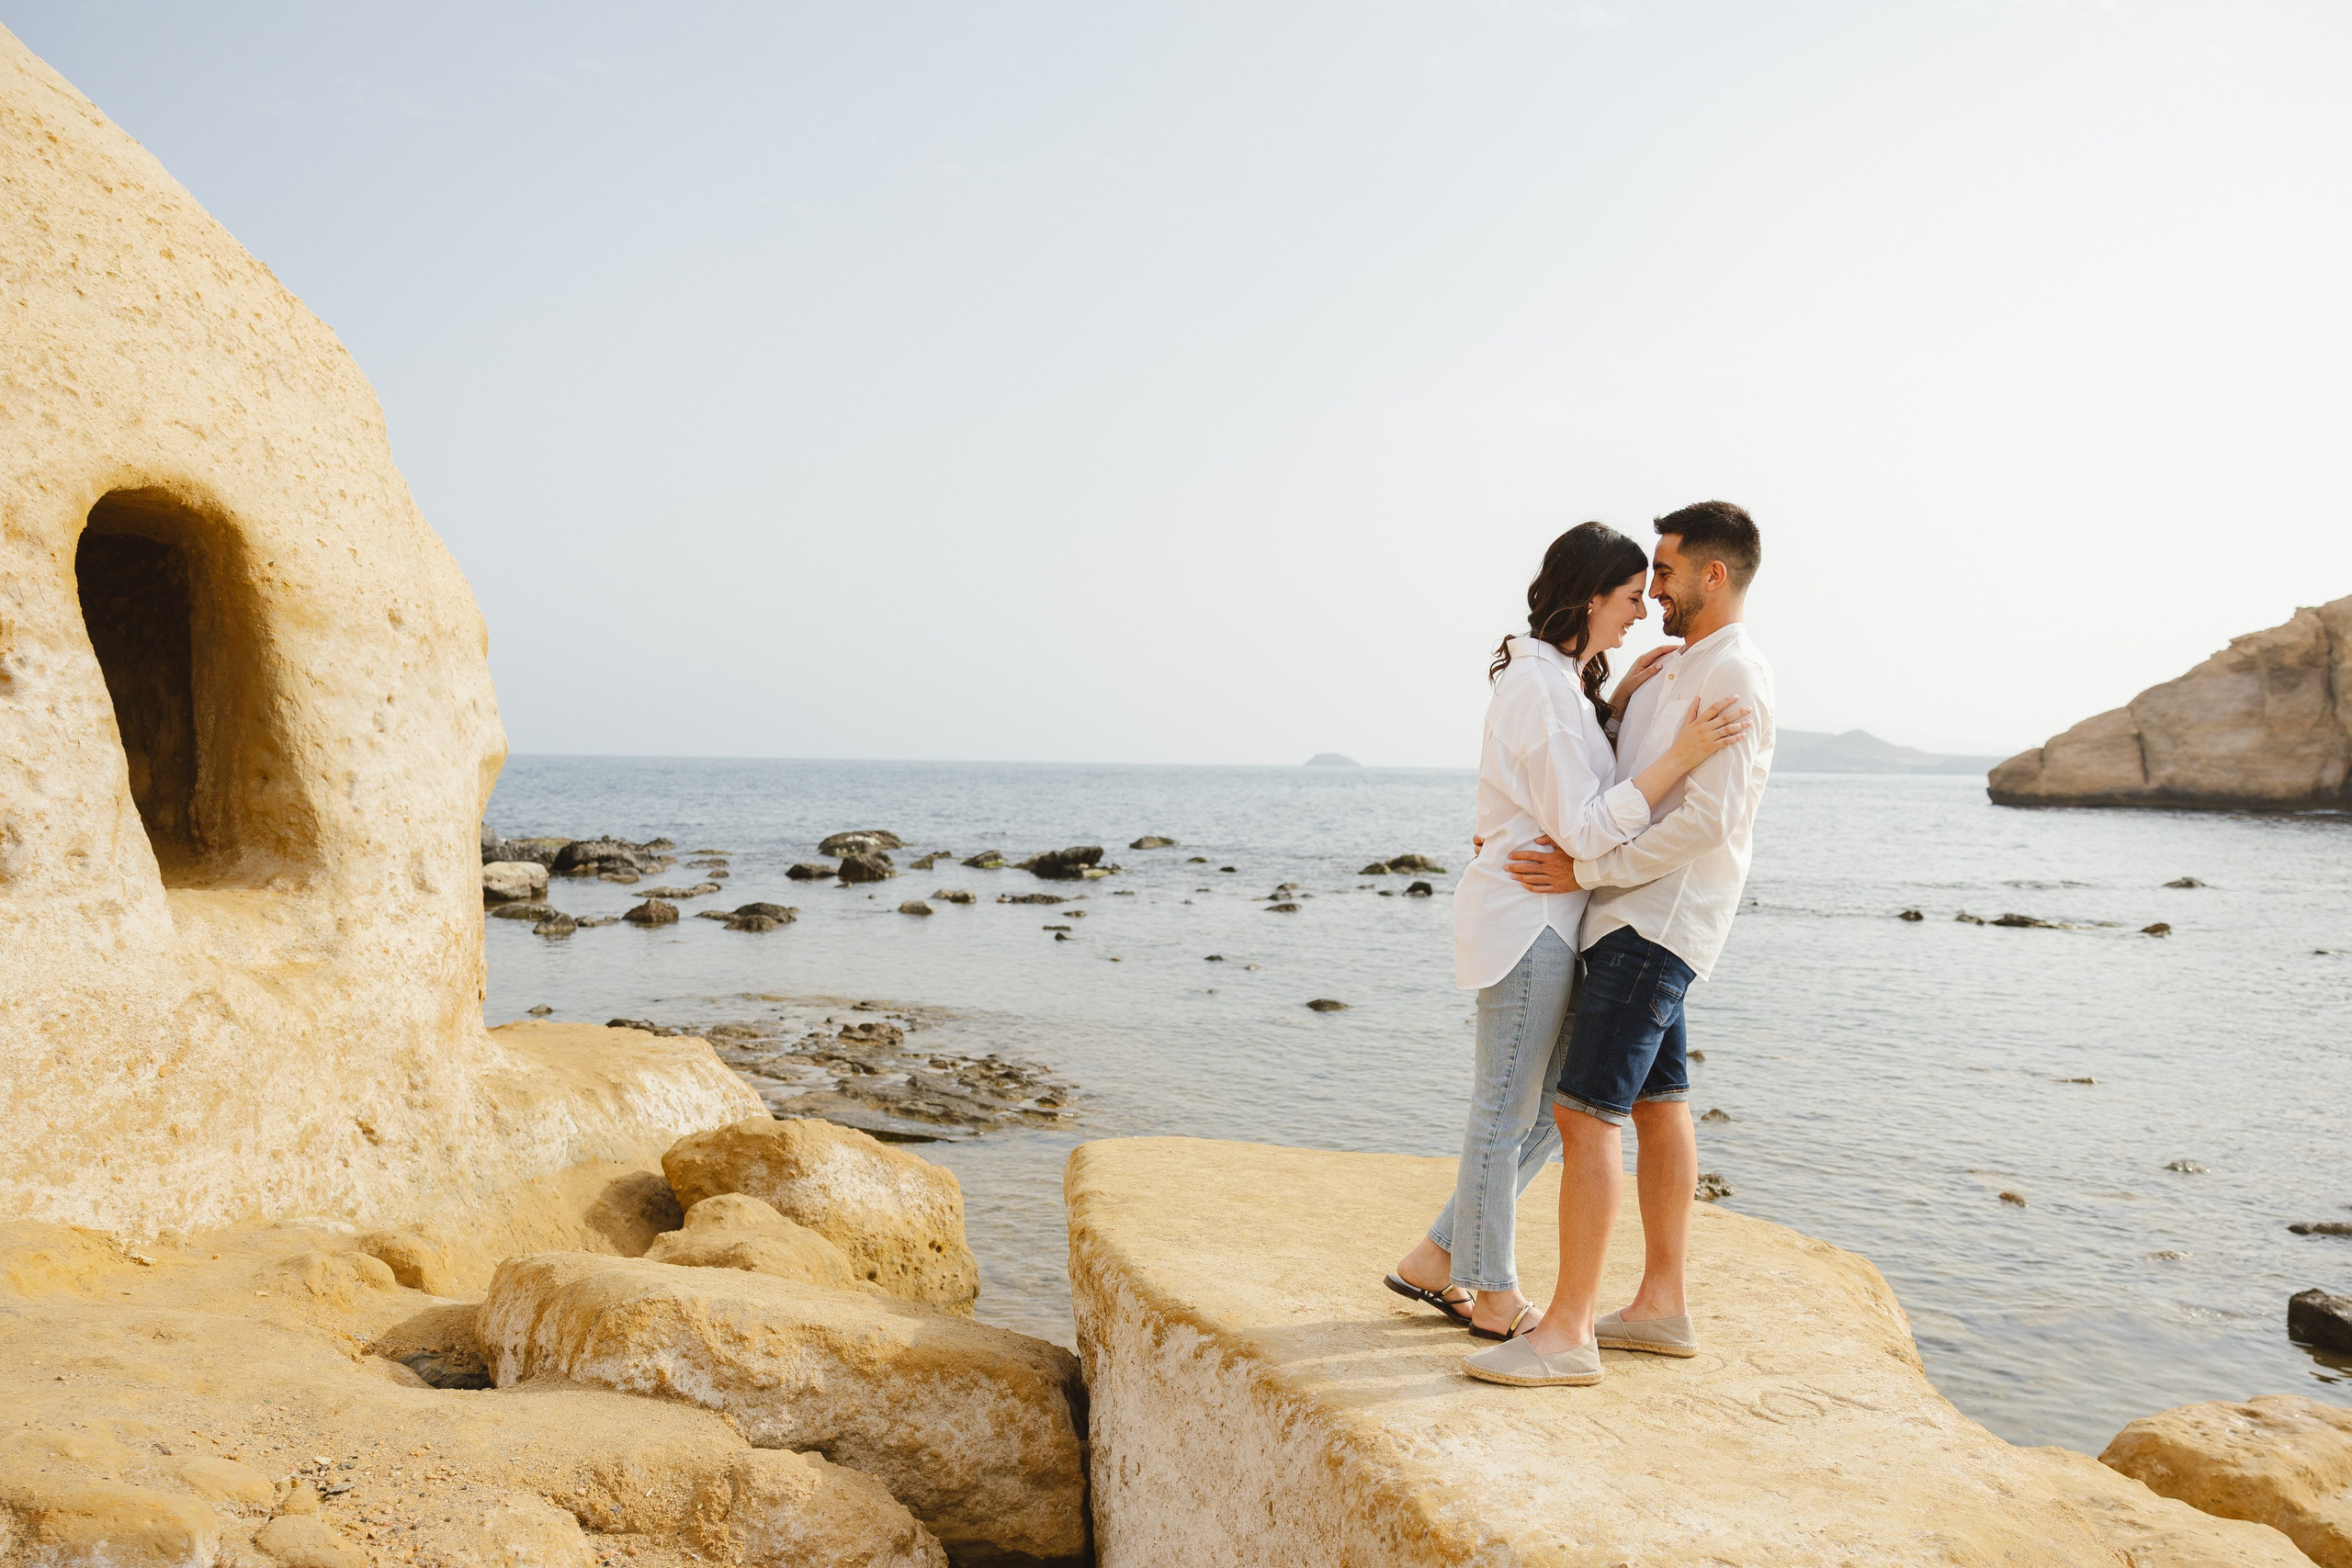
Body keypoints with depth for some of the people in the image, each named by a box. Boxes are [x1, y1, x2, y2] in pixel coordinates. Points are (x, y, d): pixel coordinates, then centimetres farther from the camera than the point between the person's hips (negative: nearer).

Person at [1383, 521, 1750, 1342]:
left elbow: (1575, 774, 22)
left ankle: (1434, 1261, 23)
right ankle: (1493, 1297, 19)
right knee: (1507, 1114, 3)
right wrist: (1680, 755, -25)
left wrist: (1622, 699, 11)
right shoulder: (1543, 686, -18)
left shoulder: (1556, 678, 14)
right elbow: (1584, 827, -20)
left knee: (1548, 1107, 16)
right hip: (1528, 919, -10)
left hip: (1544, 922, 10)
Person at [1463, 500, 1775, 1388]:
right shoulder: (1676, 670, 17)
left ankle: (1566, 1333, -9)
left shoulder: (1733, 676, -15)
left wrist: (1586, 870, -19)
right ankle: (1661, 1307, 21)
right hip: (1634, 917, 10)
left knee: (1584, 1113, -12)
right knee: (1656, 1105, 13)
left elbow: (1709, 821, -23)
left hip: (1656, 923, -10)